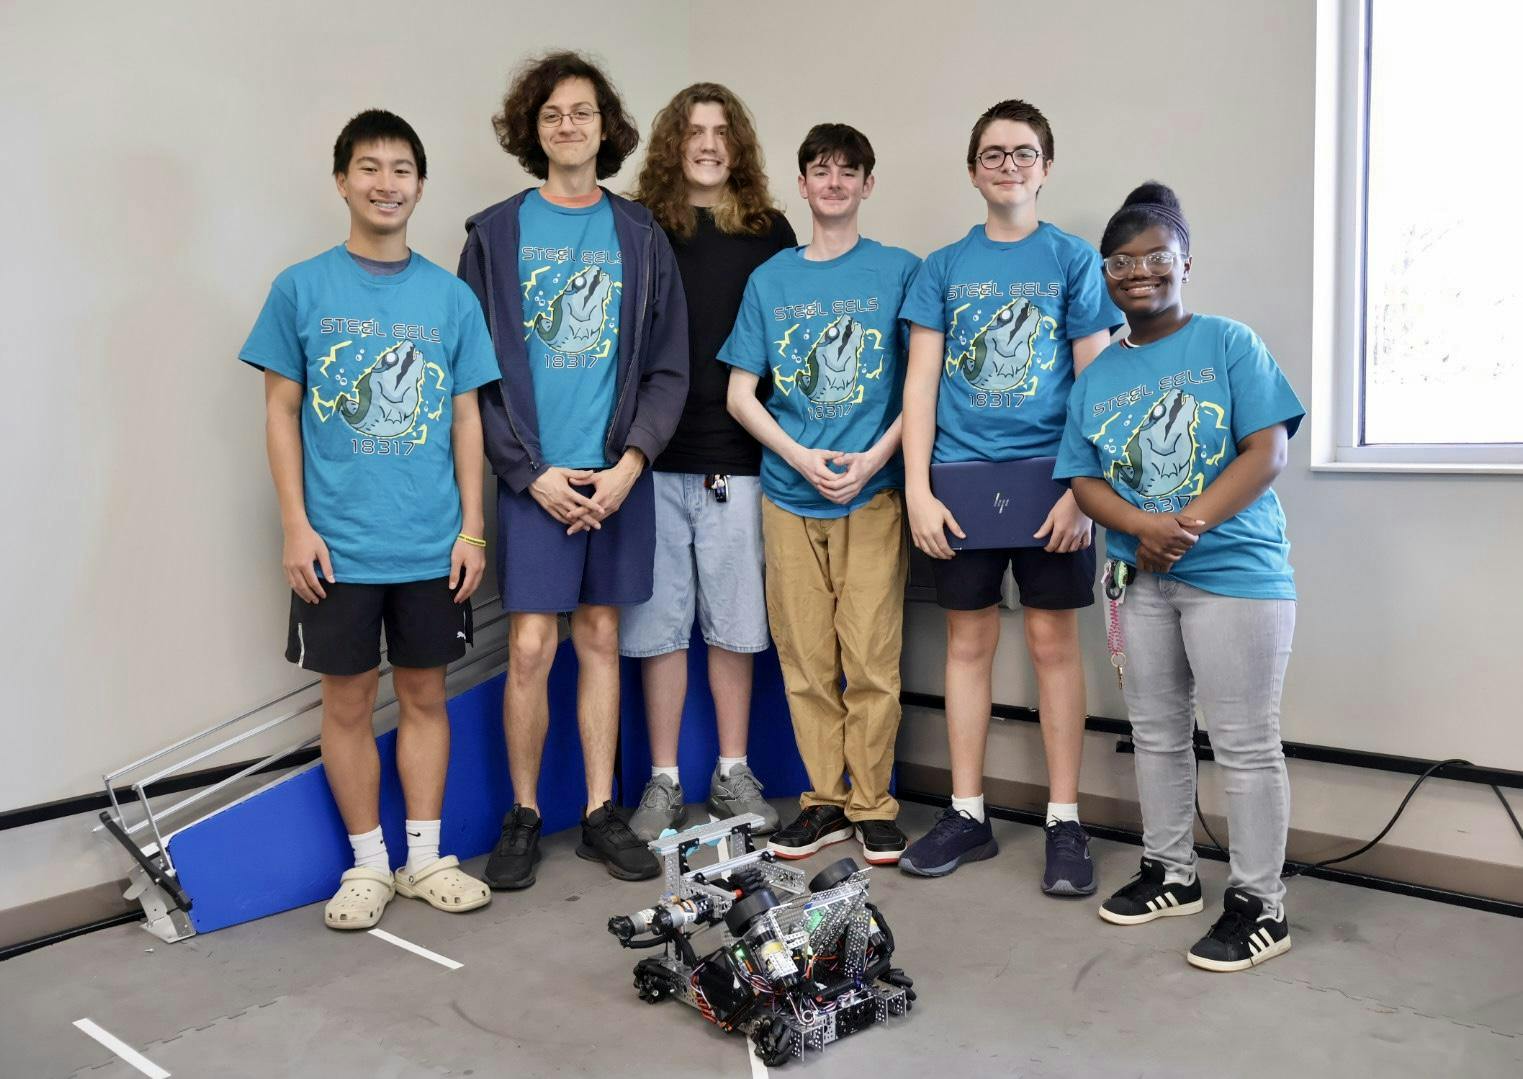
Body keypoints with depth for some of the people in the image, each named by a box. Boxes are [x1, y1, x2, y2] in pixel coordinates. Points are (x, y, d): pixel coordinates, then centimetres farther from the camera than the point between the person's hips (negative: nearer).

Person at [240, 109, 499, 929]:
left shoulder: (451, 297, 5)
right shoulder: (301, 289, 1)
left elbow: (466, 419, 6)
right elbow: (281, 412, 2)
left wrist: (471, 528, 1)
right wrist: (296, 525, -6)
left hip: (431, 544, 1)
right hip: (337, 544, -1)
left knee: (424, 693, 10)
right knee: (348, 701, 7)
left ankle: (426, 856, 24)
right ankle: (368, 863, 23)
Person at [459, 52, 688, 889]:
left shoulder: (640, 236, 8)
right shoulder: (495, 234, 3)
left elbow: (668, 368, 5)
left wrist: (632, 459, -8)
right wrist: (531, 472, -9)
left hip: (618, 474, 2)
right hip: (534, 477, -2)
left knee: (601, 639, 9)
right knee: (531, 647, -3)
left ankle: (601, 813, 20)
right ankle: (522, 816, 15)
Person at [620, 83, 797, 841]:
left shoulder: (770, 233, 9)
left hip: (737, 458, 1)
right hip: (655, 457, 0)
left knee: (733, 620, 8)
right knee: (659, 621, 5)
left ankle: (733, 774, 21)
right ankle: (663, 781, 17)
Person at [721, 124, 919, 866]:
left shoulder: (900, 270, 5)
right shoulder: (770, 280, 10)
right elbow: (740, 394, 8)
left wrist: (877, 456, -12)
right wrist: (800, 456, -7)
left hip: (872, 491, -2)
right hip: (790, 493, 2)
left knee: (870, 659, -2)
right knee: (805, 659, 6)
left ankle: (872, 804, 13)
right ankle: (824, 800, 19)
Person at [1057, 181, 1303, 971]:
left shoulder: (1229, 343, -3)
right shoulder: (1096, 376, 10)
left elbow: (1266, 451, -10)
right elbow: (1083, 479, 5)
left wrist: (1185, 525, -19)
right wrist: (1143, 526, -14)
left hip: (1236, 570, -5)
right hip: (1139, 578, 5)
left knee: (1244, 743, -1)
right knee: (1156, 733, 15)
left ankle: (1259, 905, 11)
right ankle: (1170, 873, 31)